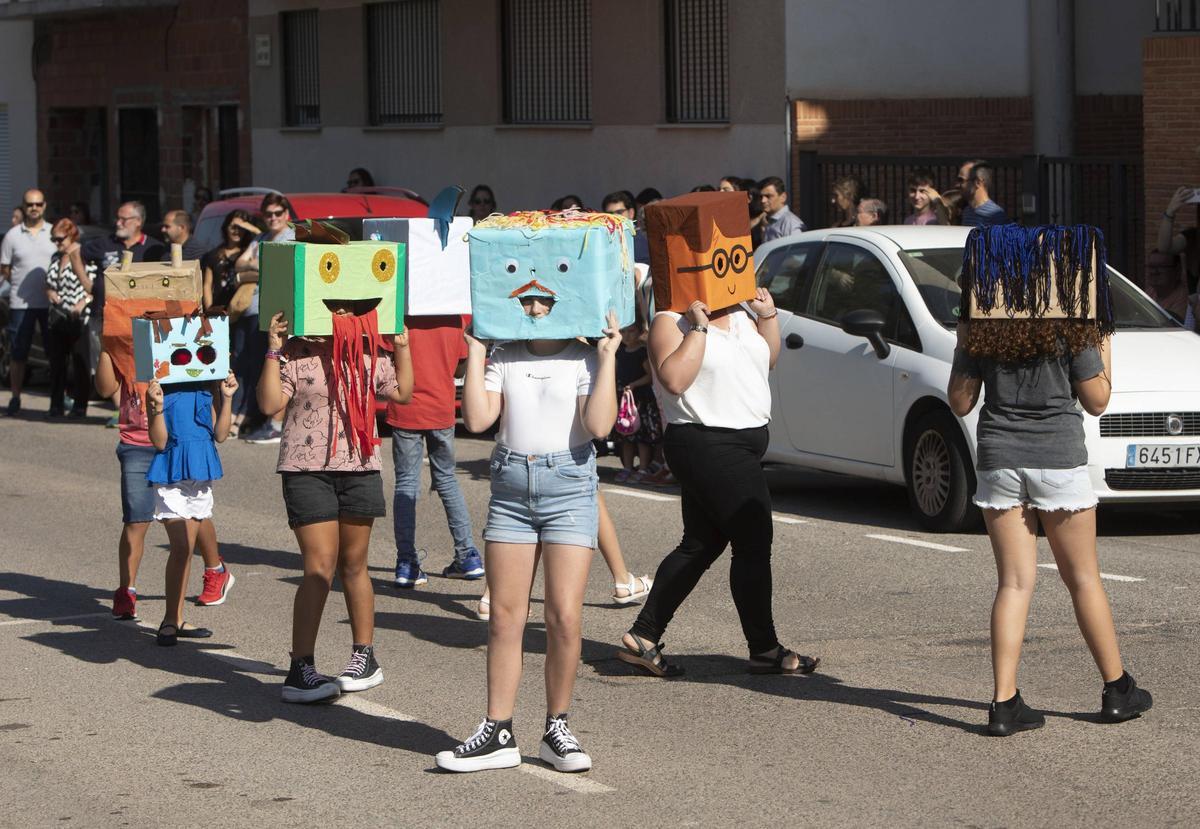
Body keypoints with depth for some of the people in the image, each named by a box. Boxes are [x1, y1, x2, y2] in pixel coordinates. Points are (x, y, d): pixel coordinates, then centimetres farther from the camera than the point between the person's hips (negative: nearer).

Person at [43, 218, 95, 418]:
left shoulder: (85, 256, -9)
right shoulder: (55, 258, 13)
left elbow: (94, 287, -11)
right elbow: (49, 284, 21)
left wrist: (83, 302, -25)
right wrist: (50, 293, 1)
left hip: (78, 318, -7)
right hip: (58, 318, 7)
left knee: (80, 362, -1)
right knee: (56, 362, 8)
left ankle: (80, 405, 4)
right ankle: (56, 405, 15)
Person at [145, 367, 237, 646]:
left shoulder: (204, 389, 9)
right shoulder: (159, 389, -8)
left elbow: (220, 434, 8)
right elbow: (159, 441, -11)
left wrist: (226, 398, -1)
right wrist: (158, 407, -26)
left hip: (201, 474, 6)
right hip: (171, 475, -6)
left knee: (186, 550, 11)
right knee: (181, 548, -13)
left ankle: (176, 621, 18)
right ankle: (170, 620, -7)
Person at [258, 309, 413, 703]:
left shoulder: (369, 353, 9)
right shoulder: (296, 354, -7)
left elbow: (402, 393, 21)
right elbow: (270, 404, -15)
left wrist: (401, 347, 13)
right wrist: (273, 352, -20)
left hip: (360, 470, 5)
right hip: (308, 470, -5)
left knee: (354, 566, 14)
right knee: (320, 569, -11)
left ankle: (364, 655, 25)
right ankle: (300, 669, -9)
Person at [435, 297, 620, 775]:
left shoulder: (584, 360, 0)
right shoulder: (503, 359, 9)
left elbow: (599, 425, -15)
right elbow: (478, 418, -4)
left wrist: (607, 357, -14)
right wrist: (475, 353, -2)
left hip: (569, 488, -3)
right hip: (510, 488, 3)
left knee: (565, 618, -6)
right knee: (505, 617, 3)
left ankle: (557, 728, 7)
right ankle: (498, 733, 8)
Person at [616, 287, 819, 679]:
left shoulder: (738, 316, 15)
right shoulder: (670, 322, -11)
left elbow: (767, 360, 24)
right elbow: (674, 379, -24)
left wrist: (768, 317, 10)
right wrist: (699, 328, -23)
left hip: (741, 446, 10)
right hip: (706, 444, -10)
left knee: (700, 546, 11)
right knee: (753, 545, -7)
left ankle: (642, 638, 16)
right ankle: (764, 650, 0)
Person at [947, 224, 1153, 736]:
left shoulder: (979, 328, 1)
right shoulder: (1072, 326, -6)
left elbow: (960, 402, 4)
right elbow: (1096, 401, -1)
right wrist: (1105, 351, 13)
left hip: (998, 459, 2)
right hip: (1058, 458, -2)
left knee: (1014, 581, 4)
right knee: (1082, 578, 10)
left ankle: (1005, 703, -5)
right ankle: (1117, 692, 20)